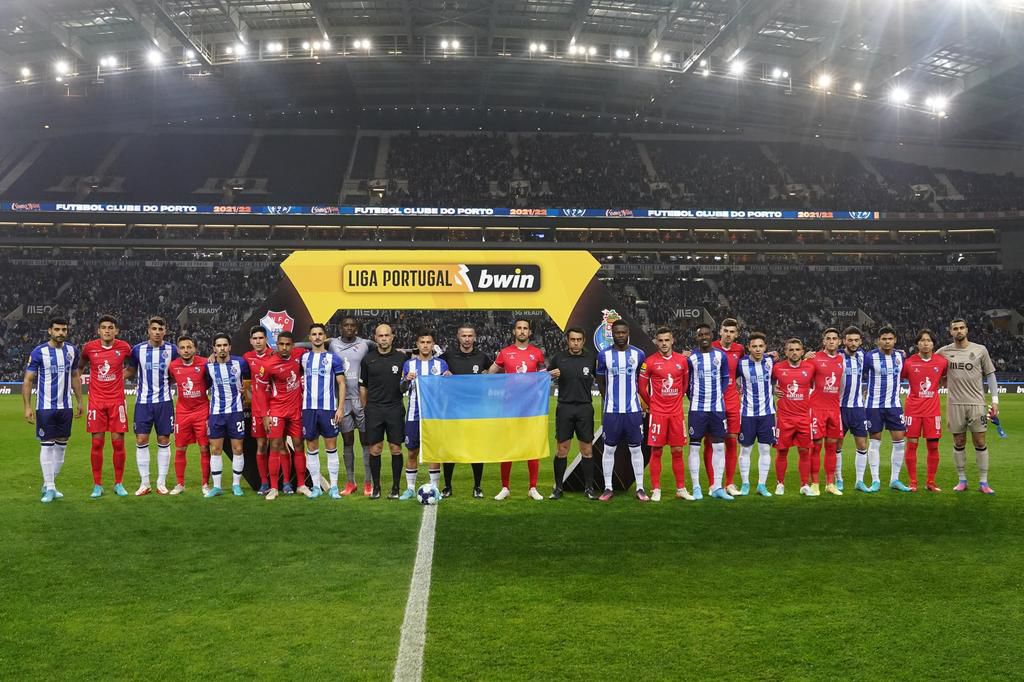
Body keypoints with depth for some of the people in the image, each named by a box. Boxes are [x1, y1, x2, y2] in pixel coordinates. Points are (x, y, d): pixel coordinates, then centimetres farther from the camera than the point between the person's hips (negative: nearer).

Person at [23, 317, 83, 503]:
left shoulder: (72, 350, 5)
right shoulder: (38, 352, -8)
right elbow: (27, 381, -6)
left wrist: (79, 402, 12)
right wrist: (27, 407, -12)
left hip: (66, 407, 5)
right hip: (45, 407, -4)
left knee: (61, 445, 7)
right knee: (47, 446, -2)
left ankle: (49, 484, 19)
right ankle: (49, 488, 4)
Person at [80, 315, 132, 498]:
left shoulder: (124, 347, -1)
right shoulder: (89, 347, -1)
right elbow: (80, 367, 17)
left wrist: (124, 373, 5)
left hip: (117, 401, 0)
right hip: (96, 402, 0)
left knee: (118, 442, 0)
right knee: (97, 443, 0)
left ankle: (119, 484, 13)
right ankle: (97, 485, 11)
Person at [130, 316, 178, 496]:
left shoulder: (172, 350, -1)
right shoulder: (138, 349, -1)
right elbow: (132, 370, 13)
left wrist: (166, 382, -1)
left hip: (164, 401, 0)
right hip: (143, 401, 0)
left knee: (164, 441, 2)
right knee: (141, 440, -2)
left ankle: (161, 483, 11)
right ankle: (144, 483, 7)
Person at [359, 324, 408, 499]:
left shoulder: (401, 358, 4)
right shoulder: (368, 359, 7)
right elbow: (363, 386, 12)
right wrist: (365, 407, 9)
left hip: (395, 409, -1)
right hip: (373, 410, 1)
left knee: (396, 448, 0)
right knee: (375, 449, 2)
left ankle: (395, 488, 9)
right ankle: (376, 487, 12)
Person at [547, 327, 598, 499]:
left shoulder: (591, 358, 2)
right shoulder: (558, 358, 3)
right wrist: (551, 375, -9)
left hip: (585, 408, 0)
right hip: (564, 407, 0)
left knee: (587, 449, 3)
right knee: (561, 449, 2)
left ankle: (589, 487, 12)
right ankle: (558, 487, 12)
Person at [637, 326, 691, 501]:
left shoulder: (682, 360, 4)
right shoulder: (650, 362, -5)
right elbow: (641, 387, 1)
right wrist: (652, 404, 7)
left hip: (676, 413, 3)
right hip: (657, 413, -2)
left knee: (677, 451, 7)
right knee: (656, 451, 0)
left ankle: (681, 489, 15)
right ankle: (656, 490, 7)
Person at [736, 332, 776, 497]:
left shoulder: (771, 361, -1)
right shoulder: (741, 364, -8)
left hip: (767, 412, 2)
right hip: (748, 413, -2)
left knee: (765, 449, 3)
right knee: (745, 449, 4)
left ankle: (762, 485, 11)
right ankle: (745, 484, 14)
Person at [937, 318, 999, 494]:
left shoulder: (980, 350, 2)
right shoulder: (944, 352, 3)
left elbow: (990, 374, 6)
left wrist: (995, 399, 0)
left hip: (976, 402, -1)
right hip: (955, 404, 1)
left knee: (980, 442, 0)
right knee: (959, 443, 6)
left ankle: (983, 482, 7)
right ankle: (962, 480, 16)